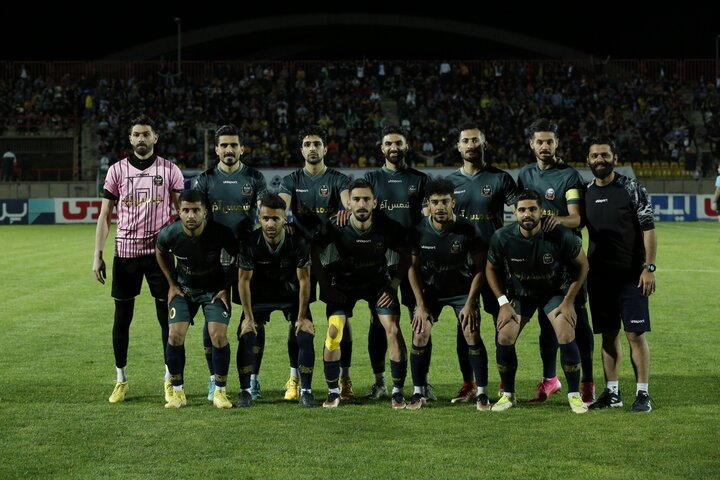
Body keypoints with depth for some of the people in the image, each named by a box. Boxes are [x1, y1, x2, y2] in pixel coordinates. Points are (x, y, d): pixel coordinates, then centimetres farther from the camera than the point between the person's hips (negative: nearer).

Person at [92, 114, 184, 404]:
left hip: (159, 251, -1)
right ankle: (121, 380, 16)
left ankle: (171, 379, 13)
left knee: (167, 317, 2)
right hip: (126, 251, 1)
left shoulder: (169, 170, 3)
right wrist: (97, 255, -1)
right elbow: (105, 215, 6)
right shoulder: (117, 170, 4)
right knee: (122, 317, 5)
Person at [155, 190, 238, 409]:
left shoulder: (220, 233, -26)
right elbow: (160, 253, 5)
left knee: (218, 335, -16)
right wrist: (172, 284, 4)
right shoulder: (169, 234, -21)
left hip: (214, 289, -2)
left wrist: (226, 288, -7)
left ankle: (220, 392, 1)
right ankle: (178, 392, 2)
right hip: (184, 289, 2)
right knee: (175, 334, -12)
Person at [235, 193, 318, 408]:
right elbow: (244, 280, -13)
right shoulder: (250, 243, -25)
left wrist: (301, 317, -14)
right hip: (259, 295, 0)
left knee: (306, 336, -15)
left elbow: (304, 280, -16)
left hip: (291, 294, 0)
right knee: (246, 336, -15)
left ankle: (305, 391, -4)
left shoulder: (299, 242, -25)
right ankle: (245, 392, -5)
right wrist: (249, 316, -13)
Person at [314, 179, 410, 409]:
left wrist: (393, 285, -10)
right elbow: (314, 252, -9)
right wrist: (325, 286, -10)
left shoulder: (389, 227, -22)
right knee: (334, 332, -14)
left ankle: (397, 391, 0)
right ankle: (333, 391, 3)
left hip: (379, 282, 0)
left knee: (393, 330, -13)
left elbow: (405, 255, -4)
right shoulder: (336, 227, -25)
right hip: (344, 284, 0)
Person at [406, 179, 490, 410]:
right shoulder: (419, 231, -17)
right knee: (420, 334, -11)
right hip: (430, 289, 2)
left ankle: (482, 393, -4)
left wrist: (470, 303, -16)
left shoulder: (467, 230, -21)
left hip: (463, 289, -1)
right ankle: (418, 393, 3)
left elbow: (479, 268, -12)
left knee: (472, 334, -15)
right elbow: (413, 268, -5)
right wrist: (421, 305, -9)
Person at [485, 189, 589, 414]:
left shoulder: (561, 235, -27)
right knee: (504, 338, -12)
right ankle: (508, 395, 8)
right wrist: (503, 303, -8)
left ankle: (574, 394, 0)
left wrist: (568, 301, -11)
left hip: (555, 291, -2)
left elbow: (582, 265, -10)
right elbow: (492, 269, -2)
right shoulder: (502, 238, -22)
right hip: (520, 292, 2)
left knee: (566, 337, -19)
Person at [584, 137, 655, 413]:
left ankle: (642, 393, 1)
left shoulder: (631, 189, -4)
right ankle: (612, 392, 15)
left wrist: (649, 267, -13)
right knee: (608, 335, 9)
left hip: (631, 275, -4)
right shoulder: (585, 193, 8)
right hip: (599, 275, 4)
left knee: (636, 334, -4)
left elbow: (648, 229, -6)